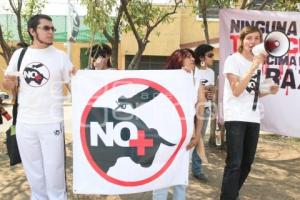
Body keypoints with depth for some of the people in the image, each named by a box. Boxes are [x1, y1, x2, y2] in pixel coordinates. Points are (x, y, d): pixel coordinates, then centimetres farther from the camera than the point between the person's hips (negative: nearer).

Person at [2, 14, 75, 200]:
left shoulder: (61, 56, -2)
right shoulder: (19, 54, 5)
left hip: (51, 123, -3)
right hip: (25, 123, 3)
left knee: (54, 169, 7)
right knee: (33, 169, 18)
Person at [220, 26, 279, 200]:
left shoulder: (259, 61, 14)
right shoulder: (233, 59, -6)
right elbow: (236, 91, -18)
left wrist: (269, 91, 3)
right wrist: (254, 66, -19)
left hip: (253, 118, 7)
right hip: (236, 117, -7)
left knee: (247, 162, 13)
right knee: (234, 163, -11)